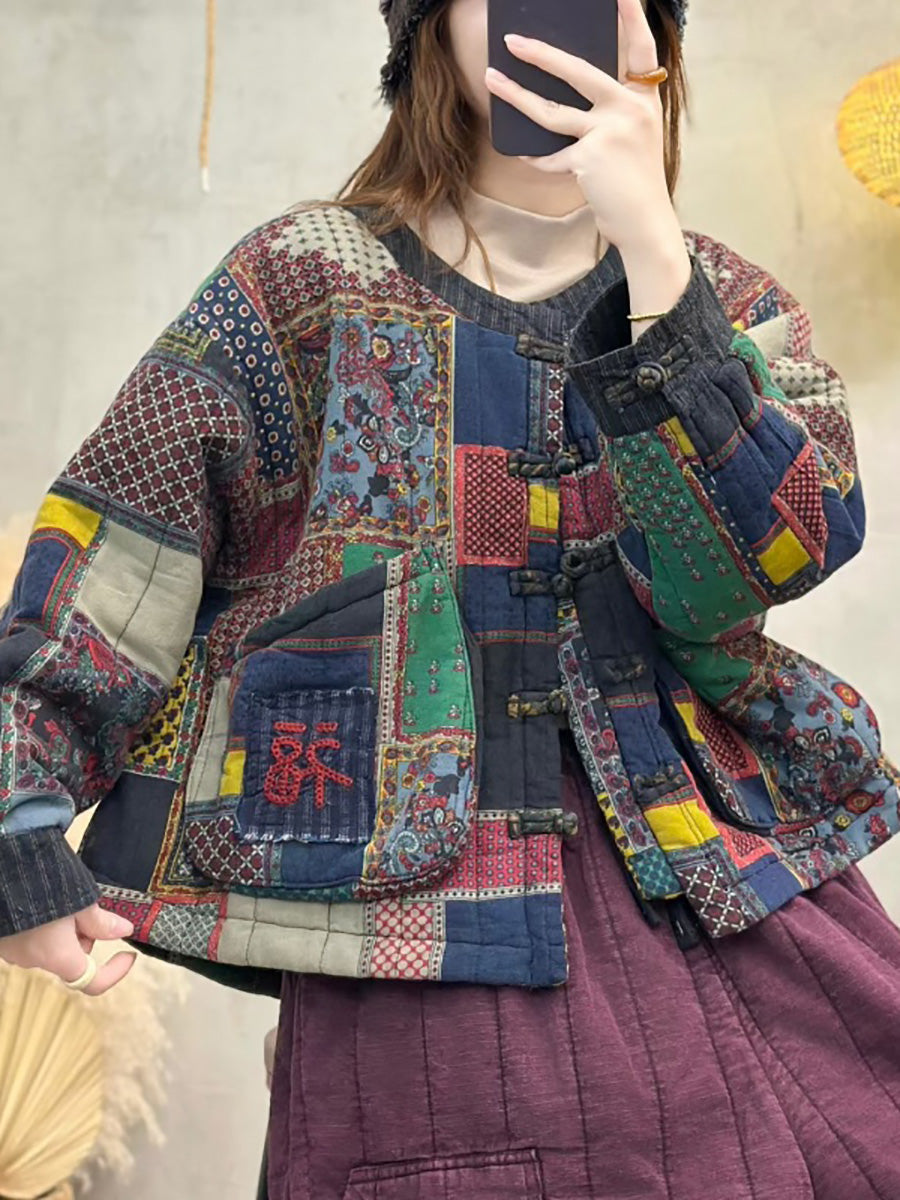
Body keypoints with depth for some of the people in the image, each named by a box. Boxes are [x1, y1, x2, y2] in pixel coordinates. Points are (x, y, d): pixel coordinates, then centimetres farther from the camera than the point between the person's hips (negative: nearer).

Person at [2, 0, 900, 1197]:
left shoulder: (727, 302, 11)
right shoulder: (305, 281, 4)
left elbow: (766, 554, -8)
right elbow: (106, 556, 1)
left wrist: (648, 243, -17)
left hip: (718, 880, 3)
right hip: (413, 894, -2)